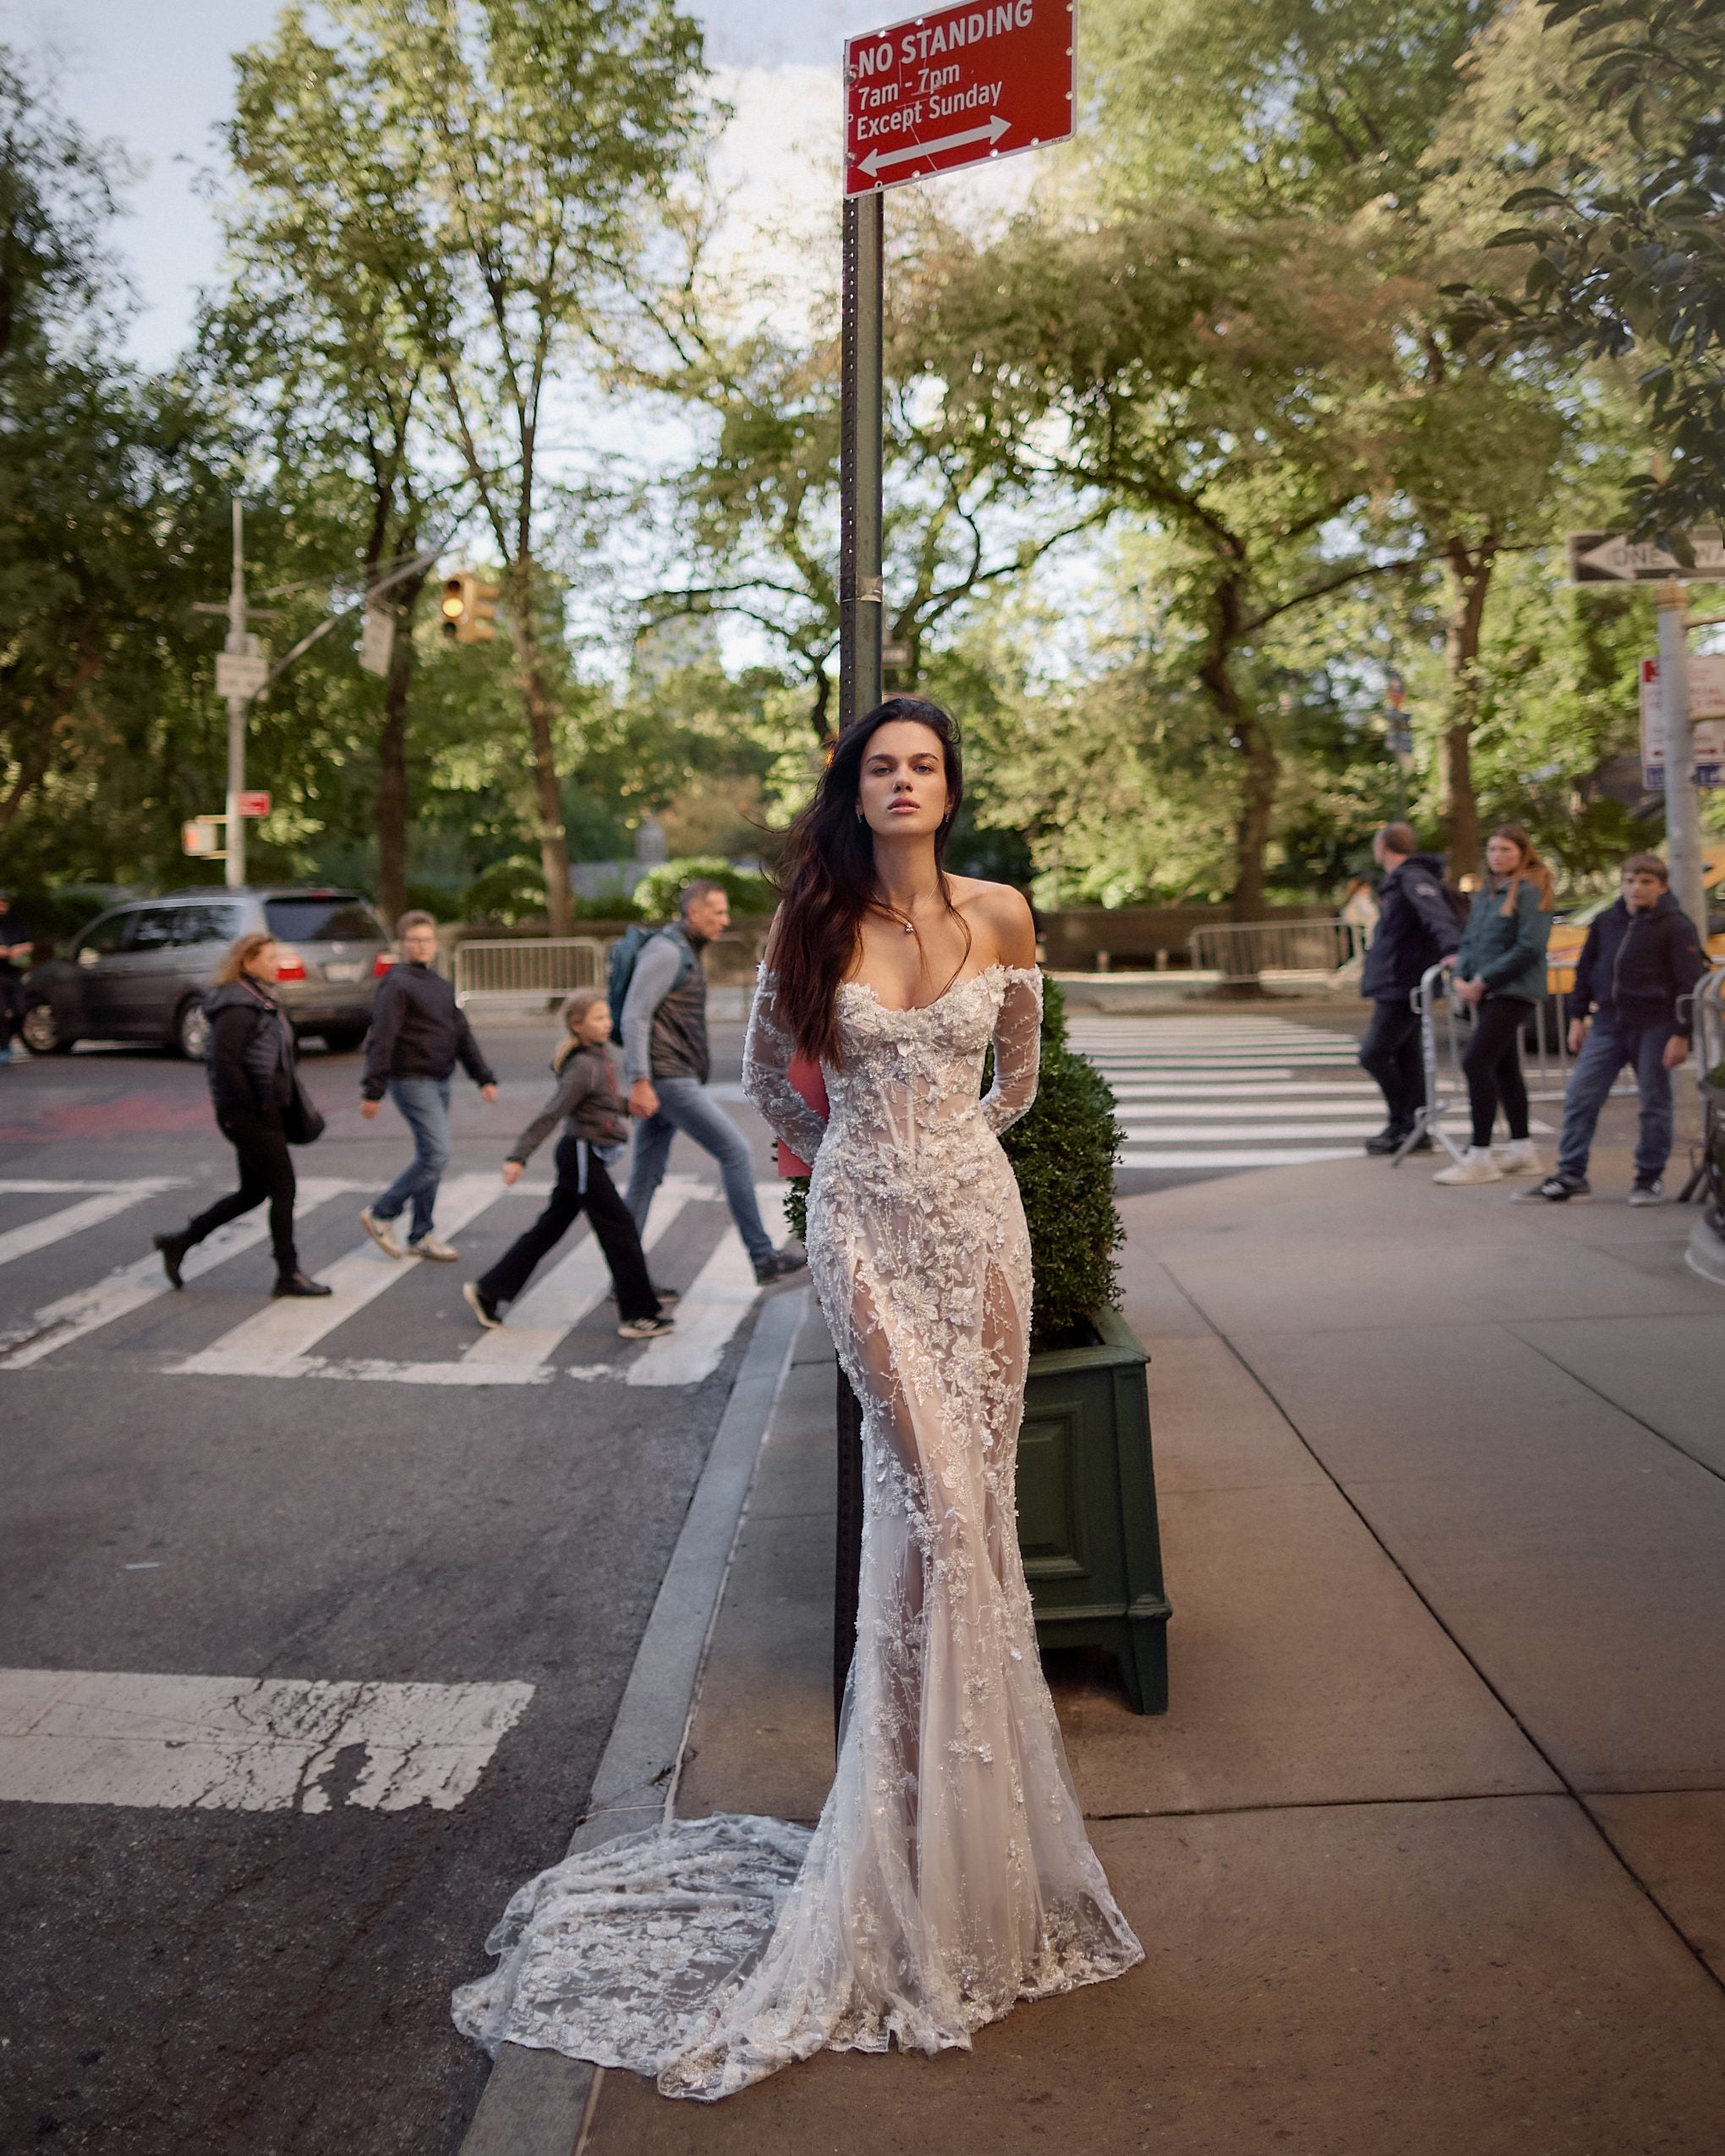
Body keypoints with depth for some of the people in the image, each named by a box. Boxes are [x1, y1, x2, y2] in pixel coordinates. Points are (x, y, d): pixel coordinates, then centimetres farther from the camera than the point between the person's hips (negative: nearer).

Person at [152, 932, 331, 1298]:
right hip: (248, 1116, -10)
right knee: (283, 1189, -3)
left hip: (265, 1113, 10)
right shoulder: (238, 1007, -16)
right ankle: (288, 1275, 5)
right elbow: (224, 1062, -23)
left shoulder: (260, 1001, 15)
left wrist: (282, 1101, 14)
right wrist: (254, 1107, -17)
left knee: (252, 1192, 16)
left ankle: (178, 1243, 24)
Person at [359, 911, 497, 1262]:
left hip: (439, 1081, 8)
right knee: (436, 1154, -14)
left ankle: (421, 1235, 18)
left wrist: (484, 1077, 13)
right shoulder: (397, 984, -9)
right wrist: (373, 1091, -19)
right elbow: (381, 1039, -15)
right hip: (412, 1080, -8)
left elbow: (462, 1035, 19)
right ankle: (381, 1214, -1)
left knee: (429, 1158, 11)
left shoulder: (442, 986, 16)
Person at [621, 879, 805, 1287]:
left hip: (673, 1079, 10)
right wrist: (640, 1082, -25)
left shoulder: (686, 954, 19)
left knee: (646, 1176, 9)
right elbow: (634, 1016, -20)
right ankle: (763, 1258, -2)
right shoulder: (665, 951, -13)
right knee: (735, 1151, -7)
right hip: (666, 1079, -10)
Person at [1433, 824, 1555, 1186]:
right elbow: (1469, 939, 17)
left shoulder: (1530, 891, -9)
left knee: (1475, 1063, -15)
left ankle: (1480, 1157, -11)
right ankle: (1522, 1150, 22)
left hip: (1514, 990, -9)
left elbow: (1528, 947, -17)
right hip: (1485, 992, 9)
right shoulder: (1485, 892, 15)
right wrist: (1461, 977, -1)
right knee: (1503, 1068, 13)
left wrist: (1482, 980, -15)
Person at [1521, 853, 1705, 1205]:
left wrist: (1682, 1034, -12)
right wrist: (1577, 1017, 12)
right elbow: (1585, 970, 17)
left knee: (1655, 1103, 4)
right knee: (1580, 1097, -1)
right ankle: (1571, 1175, 4)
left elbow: (1689, 982, -7)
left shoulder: (1676, 926, -5)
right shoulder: (1606, 922, 9)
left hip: (1655, 1027, -4)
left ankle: (1650, 1177, 15)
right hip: (1608, 1024, 5)